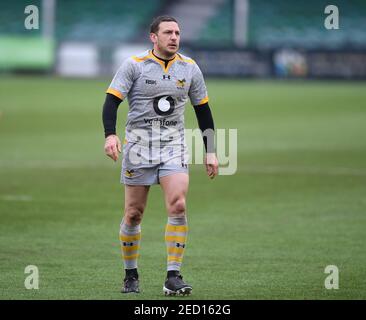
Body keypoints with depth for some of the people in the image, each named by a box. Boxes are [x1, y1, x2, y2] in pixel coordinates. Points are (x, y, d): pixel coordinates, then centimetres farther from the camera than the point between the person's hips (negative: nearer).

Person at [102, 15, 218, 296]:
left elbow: (203, 110, 13)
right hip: (138, 146, -2)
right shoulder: (134, 65, -4)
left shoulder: (189, 68, 5)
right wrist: (110, 135, -25)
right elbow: (112, 101, -9)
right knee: (134, 214, 3)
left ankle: (173, 277, -12)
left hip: (174, 146, 2)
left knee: (178, 206, -16)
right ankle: (131, 275, 21)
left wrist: (210, 151, 10)